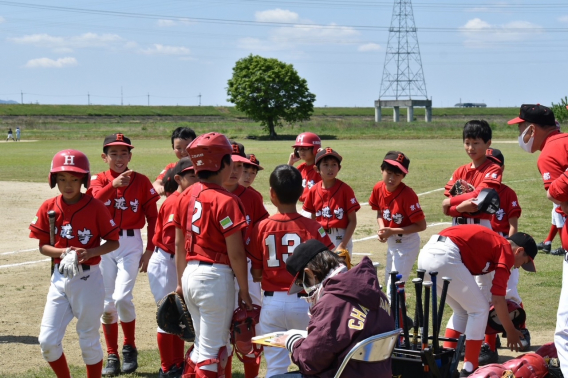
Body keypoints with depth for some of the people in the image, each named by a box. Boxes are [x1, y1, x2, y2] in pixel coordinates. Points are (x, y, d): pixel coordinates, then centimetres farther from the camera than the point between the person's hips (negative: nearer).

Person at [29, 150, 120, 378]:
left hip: (88, 278, -3)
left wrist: (90, 252, -21)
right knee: (47, 341, 1)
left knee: (89, 341, 7)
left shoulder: (95, 207, -10)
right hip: (60, 278, 3)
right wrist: (62, 252, -17)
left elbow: (113, 242, -4)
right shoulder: (48, 208, -1)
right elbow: (43, 246, 4)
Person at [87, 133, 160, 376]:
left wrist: (149, 250, -3)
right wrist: (113, 184, -38)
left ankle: (130, 349, 7)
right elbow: (94, 200, -21)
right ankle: (112, 356, 18)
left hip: (131, 244, -2)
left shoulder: (141, 181, -1)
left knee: (122, 297, -15)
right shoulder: (99, 180, 2)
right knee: (107, 302, 5)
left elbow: (153, 217, 2)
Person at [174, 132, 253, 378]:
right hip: (216, 277, -7)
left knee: (203, 344, 21)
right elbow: (235, 253, -15)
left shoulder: (186, 196, 6)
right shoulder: (226, 201, -14)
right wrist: (244, 291, -6)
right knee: (213, 350, 2)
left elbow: (179, 244, 13)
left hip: (191, 274, 7)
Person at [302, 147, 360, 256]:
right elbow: (313, 220, 11)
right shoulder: (314, 190, 2)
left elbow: (352, 221, -8)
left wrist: (343, 245, -14)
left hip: (340, 238, -4)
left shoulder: (345, 189, -9)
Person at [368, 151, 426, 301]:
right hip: (391, 242, 8)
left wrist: (392, 231, -26)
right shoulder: (378, 188, -7)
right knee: (388, 282, 23)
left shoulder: (407, 194, -26)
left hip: (407, 243, -8)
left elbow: (421, 225, -24)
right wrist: (382, 229, -11)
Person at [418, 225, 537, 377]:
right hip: (444, 256, -9)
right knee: (479, 308, 7)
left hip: (426, 255, 9)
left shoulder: (492, 241, 29)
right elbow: (497, 299, 0)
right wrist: (511, 331, 12)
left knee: (462, 311, 23)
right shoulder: (507, 252, 4)